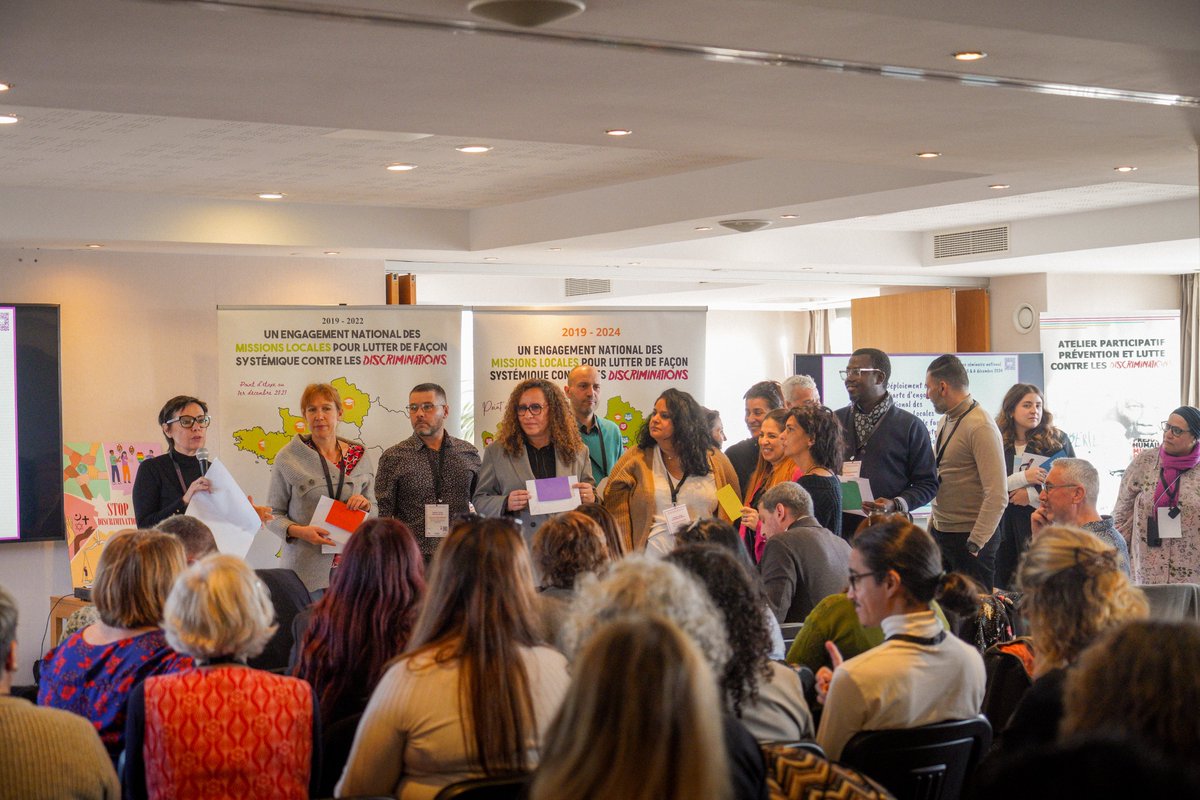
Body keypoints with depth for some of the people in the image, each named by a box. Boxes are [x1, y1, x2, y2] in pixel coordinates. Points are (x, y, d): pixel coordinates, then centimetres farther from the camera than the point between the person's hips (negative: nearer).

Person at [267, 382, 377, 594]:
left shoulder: (359, 457, 9)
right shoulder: (288, 458, 0)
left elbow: (374, 513, 16)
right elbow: (273, 514, 2)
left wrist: (366, 505, -6)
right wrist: (299, 531, -15)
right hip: (305, 567, -2)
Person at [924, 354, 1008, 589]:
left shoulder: (981, 427, -16)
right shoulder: (945, 422, 11)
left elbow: (998, 496, -21)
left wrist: (974, 545, -19)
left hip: (970, 538, -8)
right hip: (941, 534, 8)